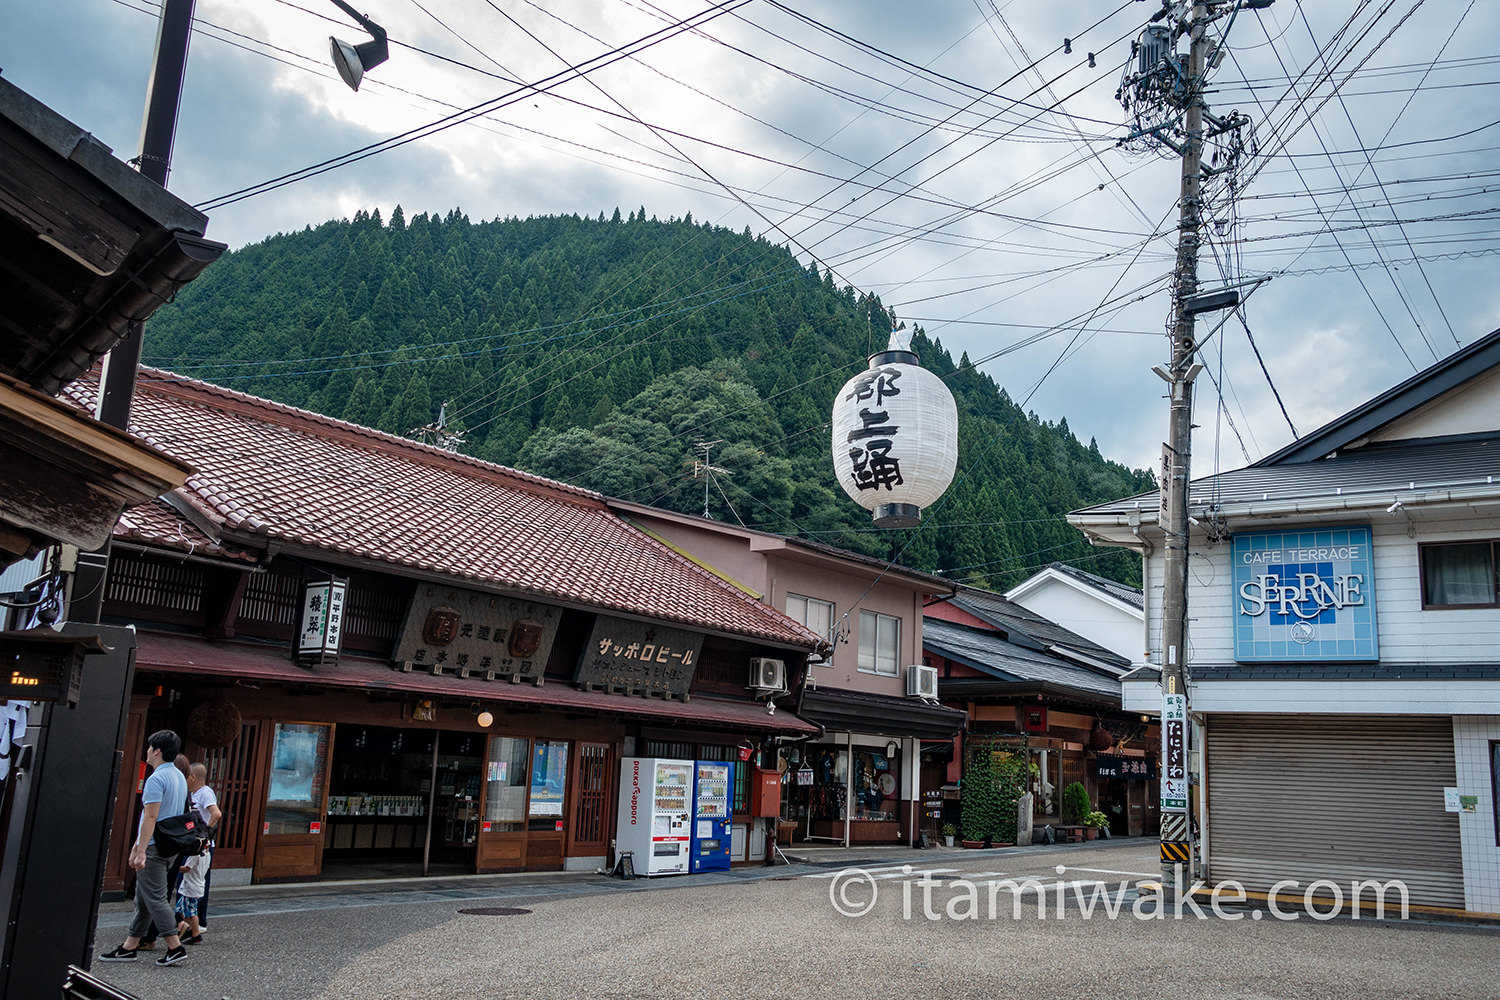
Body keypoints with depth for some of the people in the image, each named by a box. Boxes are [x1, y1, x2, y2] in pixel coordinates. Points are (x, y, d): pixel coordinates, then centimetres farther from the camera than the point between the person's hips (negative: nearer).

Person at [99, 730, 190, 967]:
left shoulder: (156, 779, -16)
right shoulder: (180, 777, 14)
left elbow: (151, 817, -22)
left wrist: (141, 851, -23)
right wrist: (138, 843, 26)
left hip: (154, 849, -9)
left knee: (155, 898, -4)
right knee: (143, 898, 15)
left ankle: (175, 947, -4)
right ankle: (129, 947, 20)